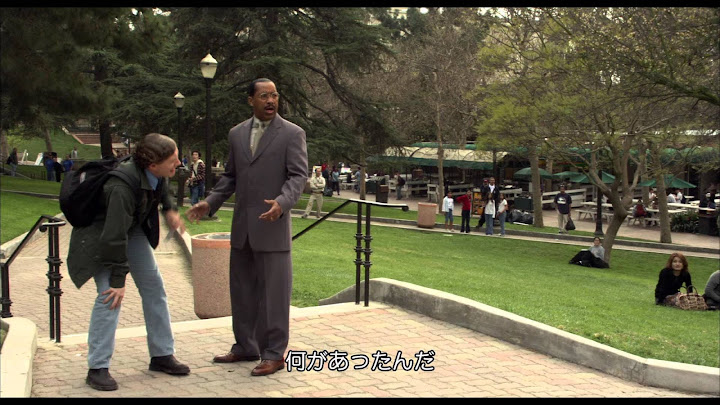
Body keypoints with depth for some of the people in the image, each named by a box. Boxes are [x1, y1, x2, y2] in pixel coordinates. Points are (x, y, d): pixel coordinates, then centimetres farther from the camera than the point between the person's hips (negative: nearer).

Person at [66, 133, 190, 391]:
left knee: (154, 287, 6)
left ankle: (162, 355, 16)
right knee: (111, 296, -17)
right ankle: (98, 368, -5)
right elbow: (114, 237, -33)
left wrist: (169, 209, 0)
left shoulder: (154, 172, -19)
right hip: (100, 232, -8)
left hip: (133, 227, 8)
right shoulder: (122, 187, -40)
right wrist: (118, 279, -26)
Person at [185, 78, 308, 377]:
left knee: (274, 291, -1)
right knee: (242, 289, 13)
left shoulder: (292, 133, -3)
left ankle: (274, 353, 9)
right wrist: (210, 202, 6)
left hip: (272, 225, -6)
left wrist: (282, 203, -27)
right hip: (242, 226, 6)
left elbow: (298, 175, -10)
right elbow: (230, 176, 18)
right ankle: (246, 346, 26)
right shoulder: (237, 133, 12)